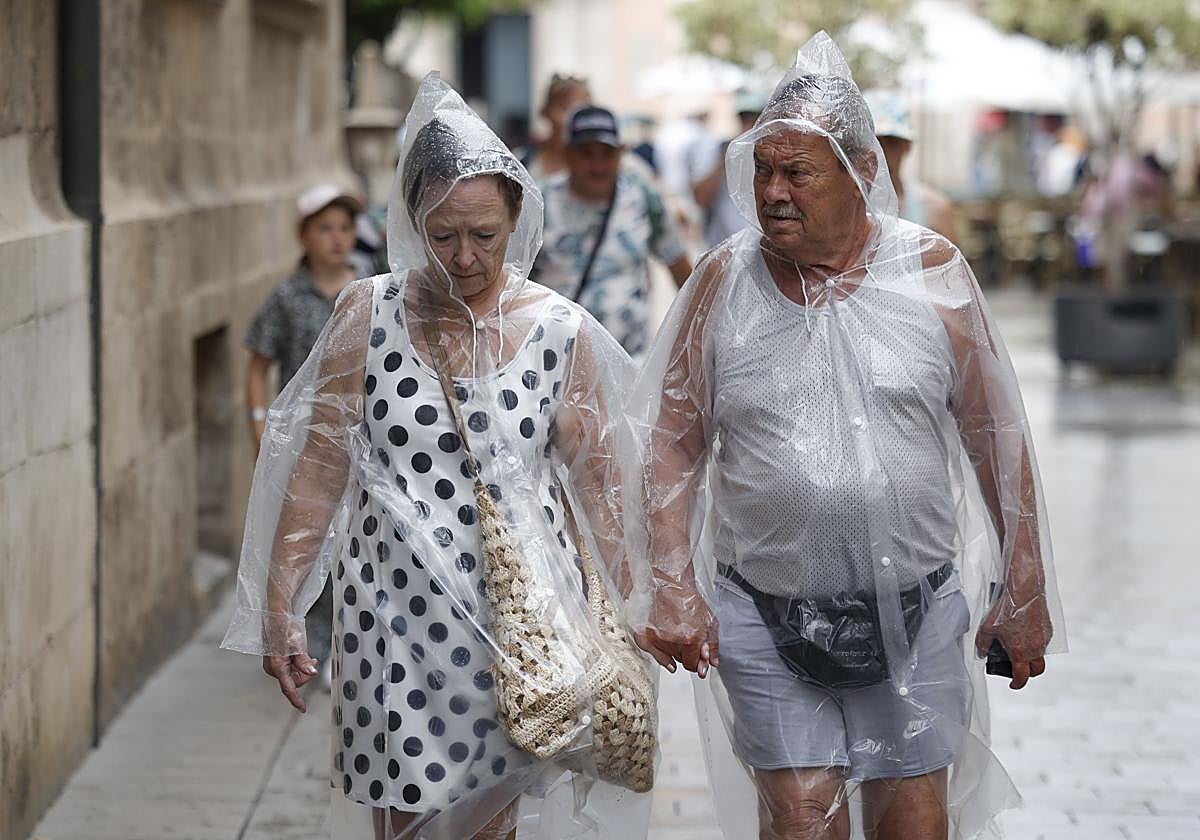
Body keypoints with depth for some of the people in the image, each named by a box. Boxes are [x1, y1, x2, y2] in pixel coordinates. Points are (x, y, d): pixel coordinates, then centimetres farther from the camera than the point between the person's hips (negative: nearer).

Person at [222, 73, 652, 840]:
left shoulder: (559, 331, -1)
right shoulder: (370, 315, -2)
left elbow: (599, 481, 6)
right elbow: (317, 470, 2)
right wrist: (279, 613, 2)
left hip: (519, 604, 0)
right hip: (396, 603, 0)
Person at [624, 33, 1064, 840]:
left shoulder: (932, 271, -2)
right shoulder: (724, 281, -1)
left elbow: (997, 439, 4)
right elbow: (673, 442, 3)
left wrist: (1025, 593, 5)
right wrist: (671, 587, -6)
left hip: (916, 612, 0)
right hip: (764, 618, 0)